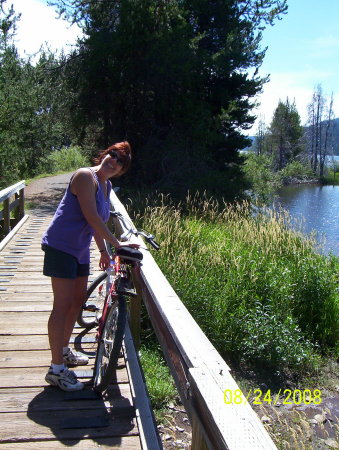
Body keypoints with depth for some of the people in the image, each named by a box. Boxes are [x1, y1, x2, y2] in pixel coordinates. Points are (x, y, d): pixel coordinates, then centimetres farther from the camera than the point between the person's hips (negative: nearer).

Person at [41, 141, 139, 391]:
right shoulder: (86, 176, -17)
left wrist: (103, 251, 19)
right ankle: (56, 370, -1)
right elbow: (91, 217, -24)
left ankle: (64, 351, 36)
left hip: (80, 249, 10)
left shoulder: (106, 186, 11)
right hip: (61, 246, -9)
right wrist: (117, 244, -23)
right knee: (63, 305, -9)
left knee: (79, 299, 17)